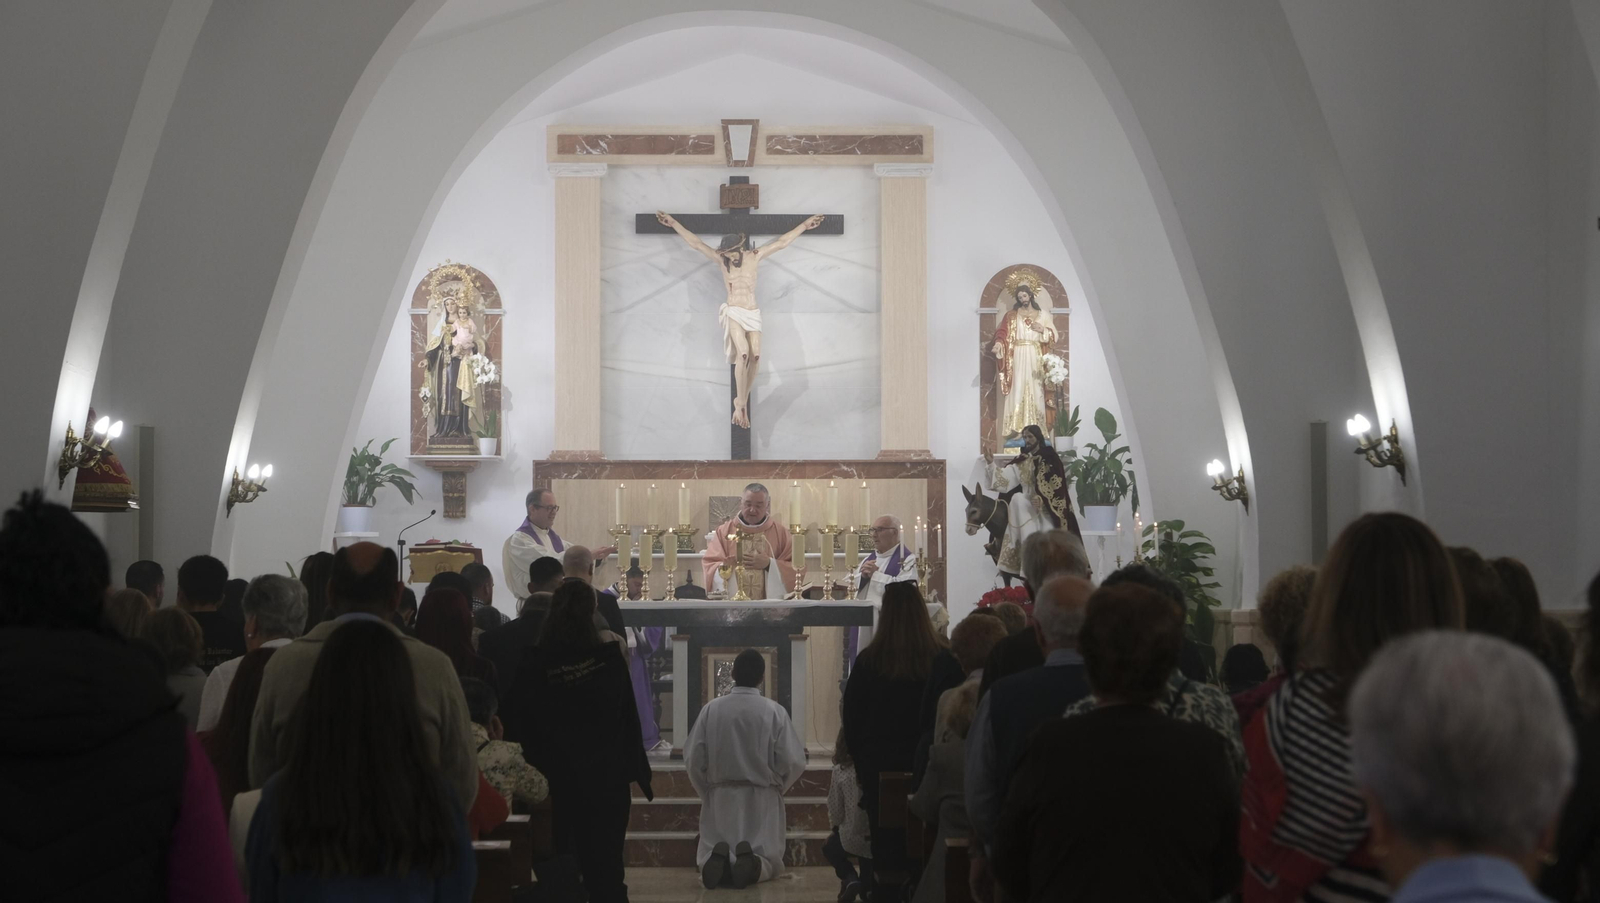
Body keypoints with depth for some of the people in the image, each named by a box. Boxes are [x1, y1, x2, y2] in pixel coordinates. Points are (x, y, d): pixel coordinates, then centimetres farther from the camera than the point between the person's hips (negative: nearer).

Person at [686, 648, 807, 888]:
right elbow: (793, 762, -10)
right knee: (768, 859, 11)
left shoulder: (711, 709, -6)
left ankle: (719, 860, -24)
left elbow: (693, 760, -4)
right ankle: (753, 864, -25)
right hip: (762, 799, -1)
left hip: (720, 798, 1)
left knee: (709, 859, 13)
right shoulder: (774, 711, -9)